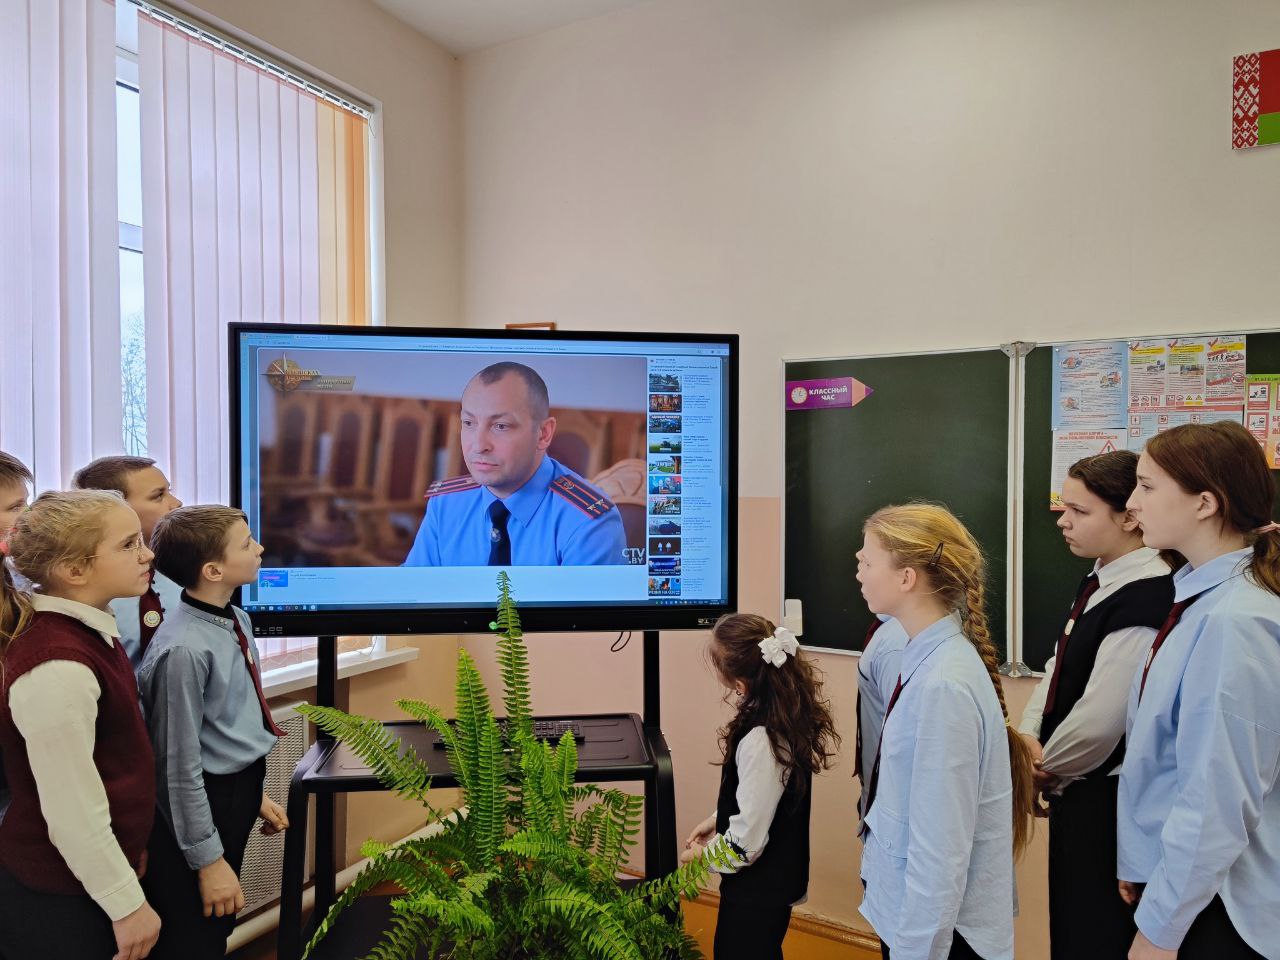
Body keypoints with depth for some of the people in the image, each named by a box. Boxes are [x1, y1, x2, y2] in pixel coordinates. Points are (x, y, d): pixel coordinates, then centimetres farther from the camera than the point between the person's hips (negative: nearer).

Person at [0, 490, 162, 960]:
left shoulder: (85, 629, 0)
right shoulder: (57, 669, -29)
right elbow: (73, 817, -25)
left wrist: (131, 846, 20)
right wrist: (129, 904, -15)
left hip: (92, 874, 9)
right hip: (59, 903, -8)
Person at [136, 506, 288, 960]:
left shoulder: (238, 621, -1)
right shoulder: (184, 650, -28)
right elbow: (180, 765, -22)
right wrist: (208, 859, -14)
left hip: (237, 797, 8)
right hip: (197, 807, -8)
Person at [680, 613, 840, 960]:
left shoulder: (759, 741, -34)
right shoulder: (787, 713, -8)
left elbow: (746, 842, -26)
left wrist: (703, 854, -9)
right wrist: (717, 820, 10)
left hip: (758, 886, -8)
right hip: (780, 873, 8)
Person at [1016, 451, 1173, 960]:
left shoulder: (1146, 598, -24)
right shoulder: (1097, 582, 5)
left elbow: (1100, 719, -24)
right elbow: (1057, 668, 8)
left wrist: (1046, 769, -9)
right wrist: (1030, 737, -6)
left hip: (1108, 798, -9)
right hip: (1073, 784, 9)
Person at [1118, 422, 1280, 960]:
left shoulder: (1232, 622, -25)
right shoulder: (1202, 599, 2)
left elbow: (1216, 803, -24)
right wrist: (1142, 864, 14)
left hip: (1210, 907, -8)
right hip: (1174, 876, 8)